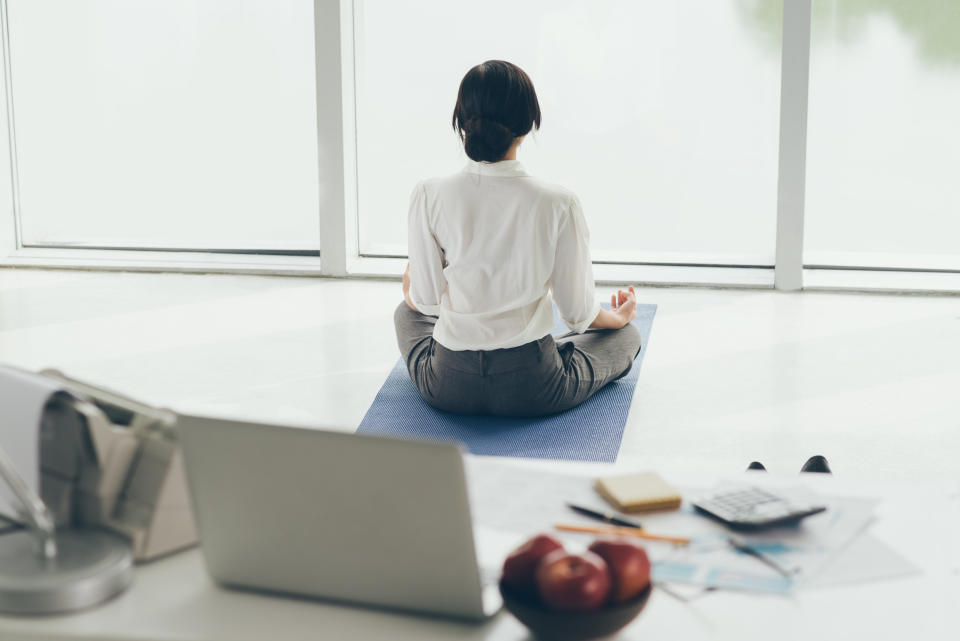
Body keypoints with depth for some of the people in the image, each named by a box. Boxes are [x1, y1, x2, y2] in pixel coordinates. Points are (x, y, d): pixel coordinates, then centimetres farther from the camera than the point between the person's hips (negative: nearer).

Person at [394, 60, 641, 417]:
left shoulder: (429, 196, -14)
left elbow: (425, 300, -2)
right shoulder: (558, 204, -18)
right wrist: (617, 317, 19)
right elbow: (578, 313, -6)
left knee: (408, 313, 38)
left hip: (447, 387, 3)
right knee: (626, 334, 27)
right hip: (532, 391, -3)